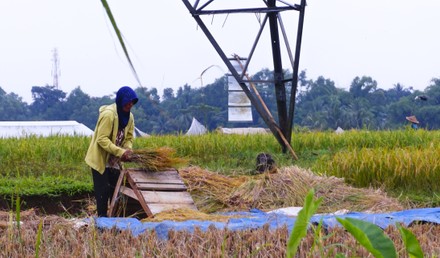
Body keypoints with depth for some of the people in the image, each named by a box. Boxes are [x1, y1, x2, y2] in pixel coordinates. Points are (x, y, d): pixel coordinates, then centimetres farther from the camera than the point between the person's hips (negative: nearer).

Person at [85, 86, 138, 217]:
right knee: (103, 191, -5)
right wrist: (120, 152, -31)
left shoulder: (129, 117, 1)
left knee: (115, 190, 11)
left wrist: (128, 150, -15)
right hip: (100, 159, -7)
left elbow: (128, 137, 7)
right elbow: (102, 139, -26)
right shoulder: (108, 114, -23)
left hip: (114, 161, 7)